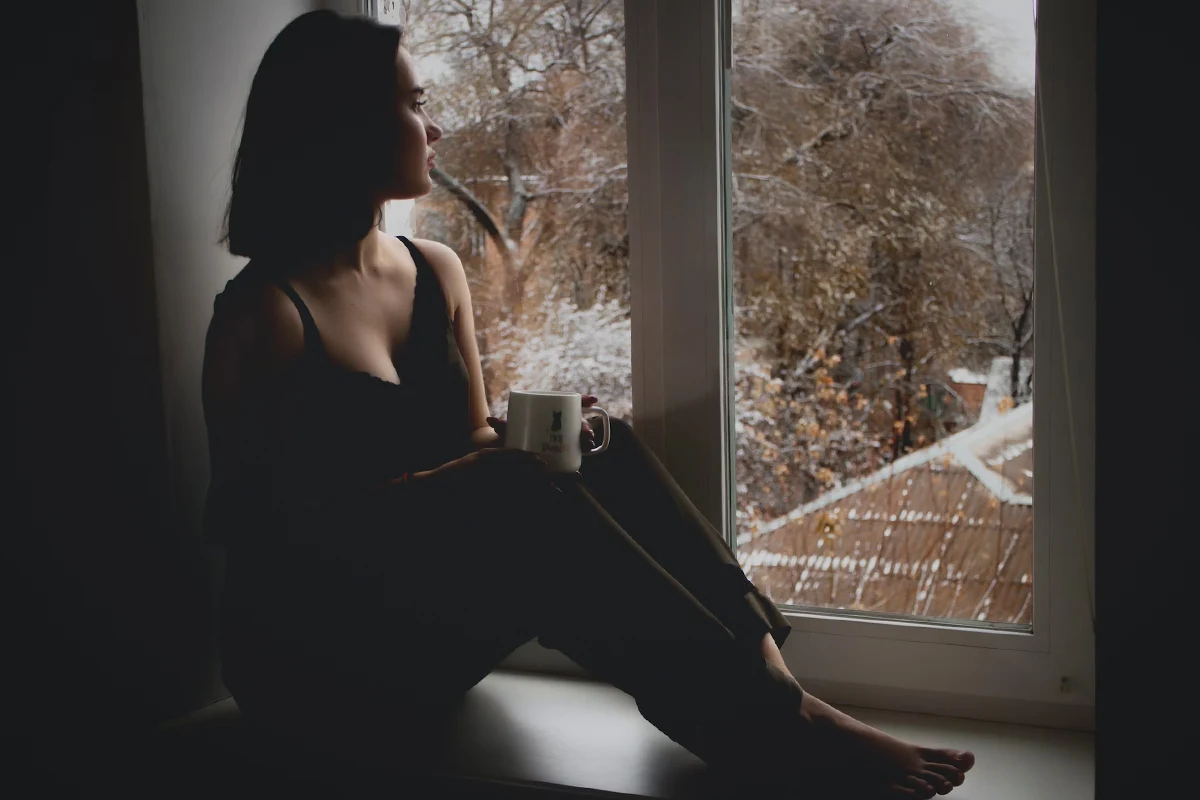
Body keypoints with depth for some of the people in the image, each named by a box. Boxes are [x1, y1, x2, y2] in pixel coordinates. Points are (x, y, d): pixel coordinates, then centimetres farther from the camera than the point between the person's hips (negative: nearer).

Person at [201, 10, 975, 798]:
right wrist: (429, 487, -25)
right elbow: (259, 521, -14)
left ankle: (757, 665, -26)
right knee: (518, 496, -31)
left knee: (600, 451, -17)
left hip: (430, 627, 6)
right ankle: (769, 725, -30)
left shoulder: (437, 271, 6)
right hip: (319, 651, -6)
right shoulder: (266, 313, -14)